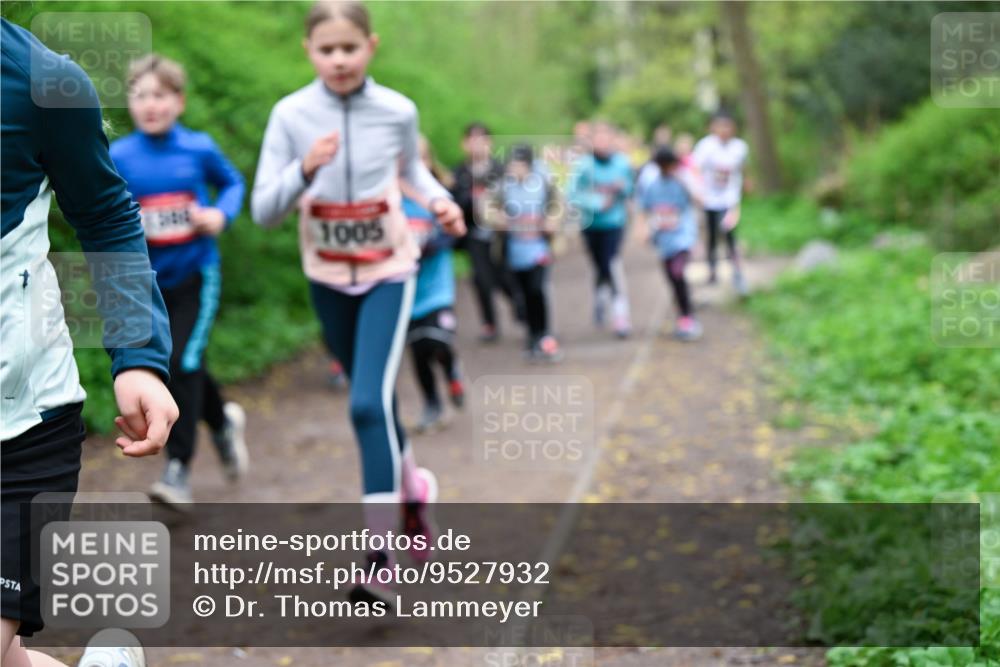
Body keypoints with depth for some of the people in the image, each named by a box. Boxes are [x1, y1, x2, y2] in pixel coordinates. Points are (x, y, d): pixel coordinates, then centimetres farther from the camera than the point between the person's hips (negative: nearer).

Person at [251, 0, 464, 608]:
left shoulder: (398, 111, -9)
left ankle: (380, 553, -14)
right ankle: (414, 490, 45)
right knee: (373, 403, 17)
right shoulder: (291, 114, -11)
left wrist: (439, 199, -7)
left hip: (389, 270, -2)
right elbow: (263, 212, -12)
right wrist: (305, 170, -29)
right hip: (327, 277, 2)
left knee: (370, 402, -18)